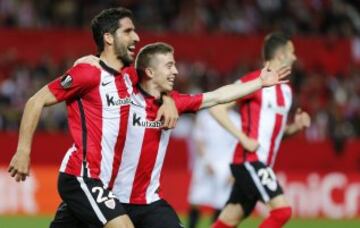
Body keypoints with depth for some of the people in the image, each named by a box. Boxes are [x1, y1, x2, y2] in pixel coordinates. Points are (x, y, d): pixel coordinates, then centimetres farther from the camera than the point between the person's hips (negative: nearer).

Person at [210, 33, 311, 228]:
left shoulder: (285, 89, 15)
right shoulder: (254, 81, -10)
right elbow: (216, 108, -13)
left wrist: (296, 126, 5)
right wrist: (244, 138, -18)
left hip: (263, 164, 8)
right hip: (249, 160, -8)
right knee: (282, 210, -17)